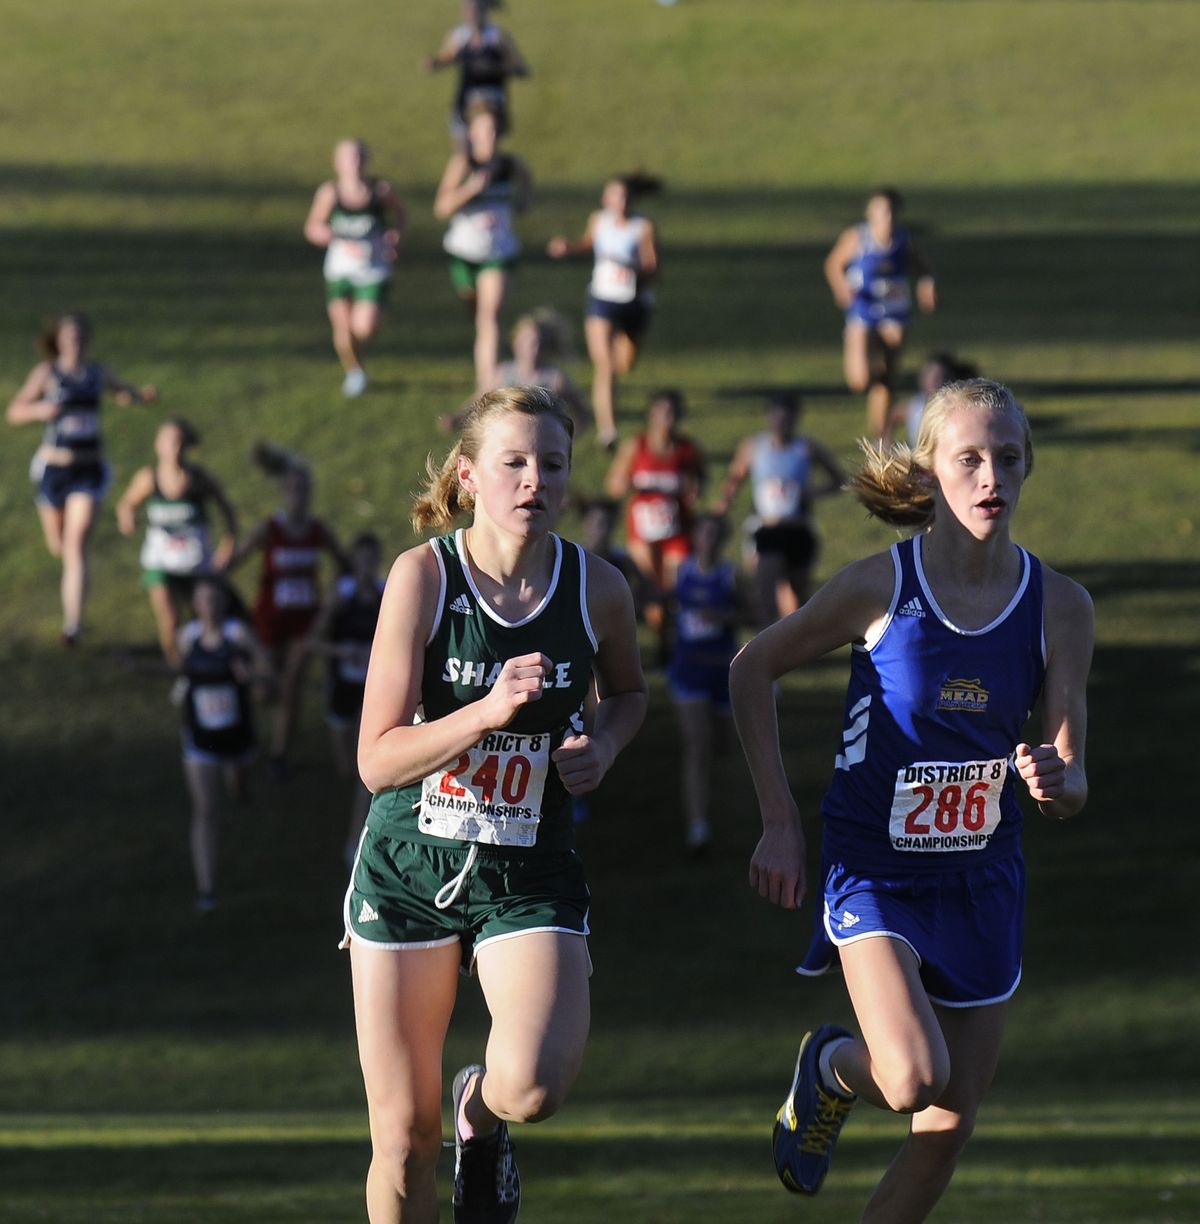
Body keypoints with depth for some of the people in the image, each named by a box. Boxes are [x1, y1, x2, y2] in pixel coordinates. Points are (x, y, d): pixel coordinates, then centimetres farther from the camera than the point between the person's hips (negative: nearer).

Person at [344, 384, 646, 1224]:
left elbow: (629, 692, 19)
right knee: (403, 1132, 1)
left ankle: (482, 1113, 14)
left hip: (531, 877, 1)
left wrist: (603, 746, -3)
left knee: (533, 1088, -24)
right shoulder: (423, 575, -12)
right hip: (410, 870, -1)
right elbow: (378, 760, -15)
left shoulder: (598, 588, -5)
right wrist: (487, 712, -28)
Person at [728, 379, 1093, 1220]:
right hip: (876, 868, -3)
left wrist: (1056, 783, -28)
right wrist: (780, 824, -1)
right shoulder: (879, 587, -13)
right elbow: (754, 669, 1)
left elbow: (1072, 786, -3)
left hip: (981, 885, 4)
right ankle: (833, 1067, 12)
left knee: (948, 1129, 4)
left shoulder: (1060, 606, -6)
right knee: (914, 1078, -24)